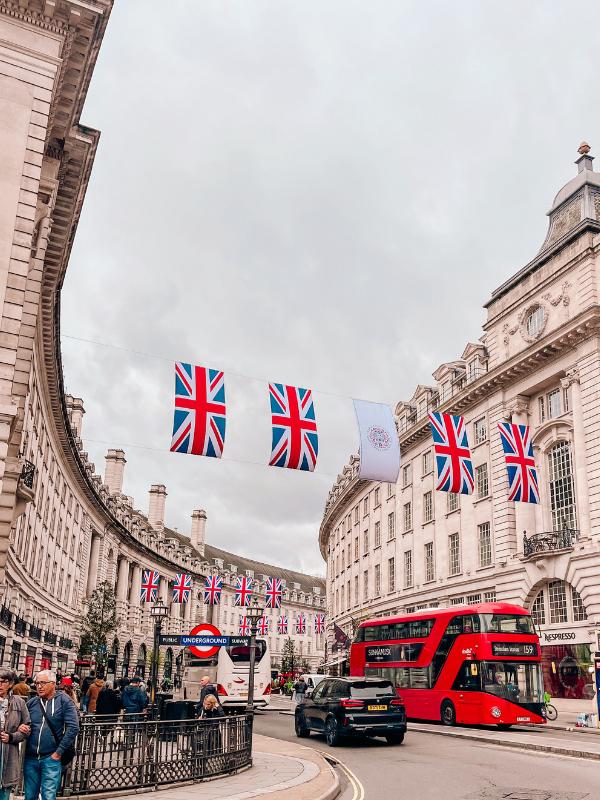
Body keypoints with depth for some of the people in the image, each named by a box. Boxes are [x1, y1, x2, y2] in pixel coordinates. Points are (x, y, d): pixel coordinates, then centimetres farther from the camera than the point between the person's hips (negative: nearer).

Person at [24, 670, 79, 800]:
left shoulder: (63, 701, -5)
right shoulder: (31, 703, 5)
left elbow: (73, 727, -9)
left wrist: (59, 752, -11)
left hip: (51, 758, -4)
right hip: (30, 758, 4)